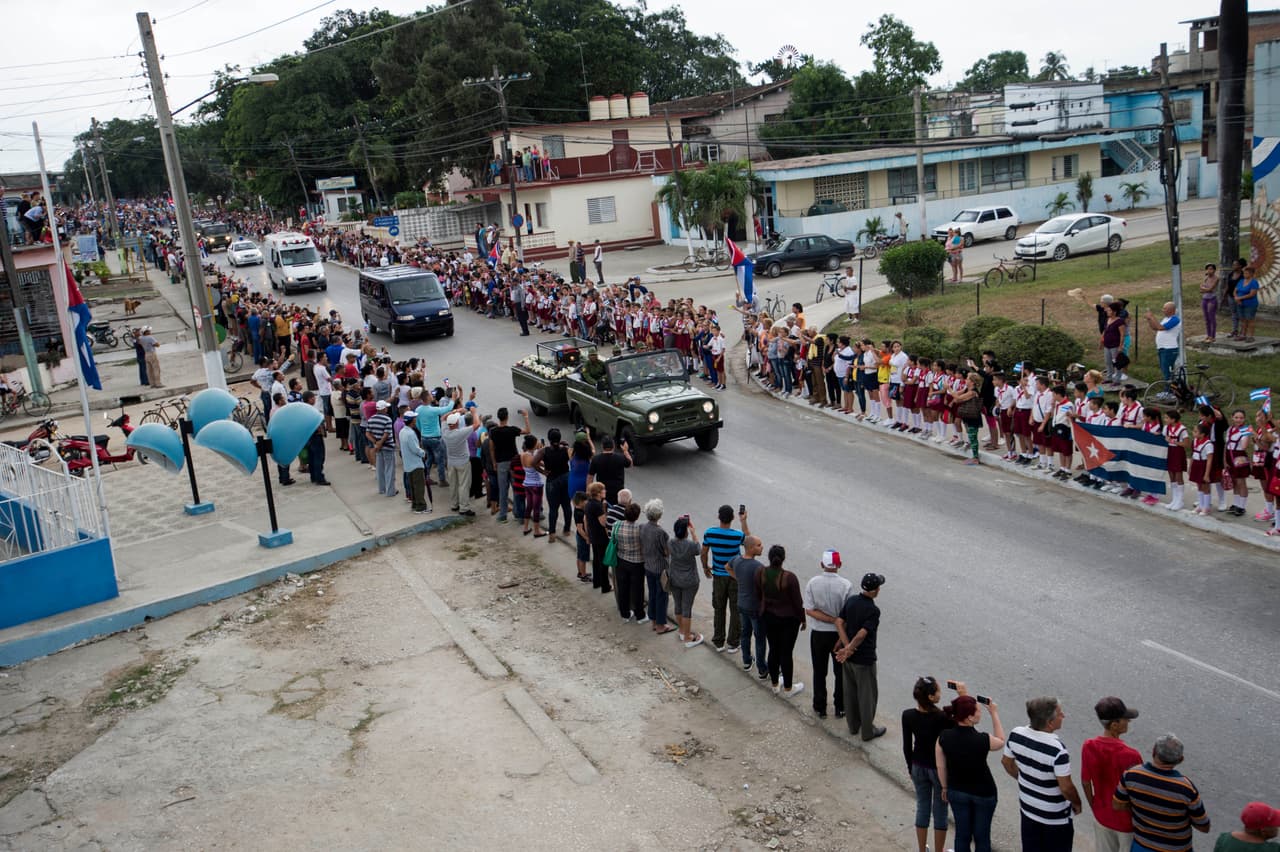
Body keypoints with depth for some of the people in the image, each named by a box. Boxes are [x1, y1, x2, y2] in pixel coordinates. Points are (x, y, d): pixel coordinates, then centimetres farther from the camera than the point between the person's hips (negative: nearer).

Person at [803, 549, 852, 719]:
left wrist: (833, 620, -15)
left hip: (818, 634, 1)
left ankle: (820, 708, 26)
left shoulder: (812, 583, -14)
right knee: (841, 672, 17)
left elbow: (809, 611, -16)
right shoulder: (846, 585, -18)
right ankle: (840, 708, 27)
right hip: (840, 634, -1)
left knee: (819, 672, 16)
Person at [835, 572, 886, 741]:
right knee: (868, 694, 10)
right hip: (864, 659, -7)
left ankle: (853, 725, 34)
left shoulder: (851, 600, -4)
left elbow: (839, 622, -6)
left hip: (849, 657, 7)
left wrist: (847, 646, -10)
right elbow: (861, 635, -27)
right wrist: (848, 650, -16)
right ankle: (867, 731, 21)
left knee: (850, 690, 19)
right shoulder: (873, 610, -24)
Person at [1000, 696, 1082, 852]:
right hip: (1055, 817, -5)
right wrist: (1077, 803, -2)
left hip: (1028, 809, 5)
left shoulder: (1016, 735, -13)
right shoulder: (1057, 750, -33)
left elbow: (1006, 761, 4)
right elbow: (1066, 788, -23)